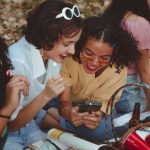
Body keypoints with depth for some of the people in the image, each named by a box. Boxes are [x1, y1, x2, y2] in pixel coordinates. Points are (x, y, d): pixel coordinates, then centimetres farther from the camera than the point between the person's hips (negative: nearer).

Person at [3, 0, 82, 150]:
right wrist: (45, 96, -29)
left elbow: (35, 110, 4)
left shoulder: (52, 55, -7)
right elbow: (10, 124, -19)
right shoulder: (16, 63, -29)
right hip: (6, 135, -7)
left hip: (29, 127, 7)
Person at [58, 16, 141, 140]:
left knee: (101, 129, -32)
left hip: (93, 110, 1)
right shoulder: (69, 59, -29)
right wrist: (68, 112, -52)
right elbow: (64, 100, -25)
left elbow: (102, 102, -21)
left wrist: (97, 115, -48)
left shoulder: (118, 70, -25)